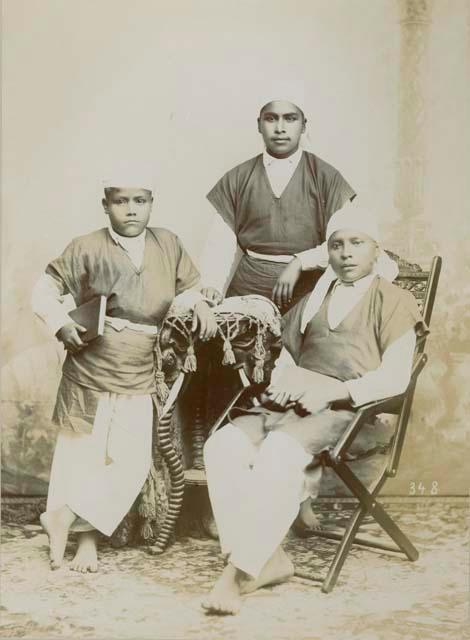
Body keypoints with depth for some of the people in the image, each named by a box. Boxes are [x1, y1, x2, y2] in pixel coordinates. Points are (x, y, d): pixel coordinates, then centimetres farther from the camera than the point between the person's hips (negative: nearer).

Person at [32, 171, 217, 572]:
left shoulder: (168, 245, 4)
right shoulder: (88, 248, -4)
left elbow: (189, 288, 18)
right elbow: (45, 291, 2)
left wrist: (200, 305, -2)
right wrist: (61, 325, -14)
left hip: (140, 382, 3)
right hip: (88, 376, -2)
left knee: (130, 465, -4)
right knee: (81, 460, 7)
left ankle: (65, 519, 13)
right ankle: (86, 536, 26)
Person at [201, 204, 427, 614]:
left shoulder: (393, 301, 10)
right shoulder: (314, 298, 28)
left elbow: (395, 377, -3)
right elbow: (285, 353, 24)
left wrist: (334, 391, -17)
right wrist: (282, 380, 0)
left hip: (351, 413, -5)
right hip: (292, 406, 6)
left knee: (279, 451, -35)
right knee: (223, 445, -23)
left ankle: (239, 572, -28)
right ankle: (267, 560, -23)